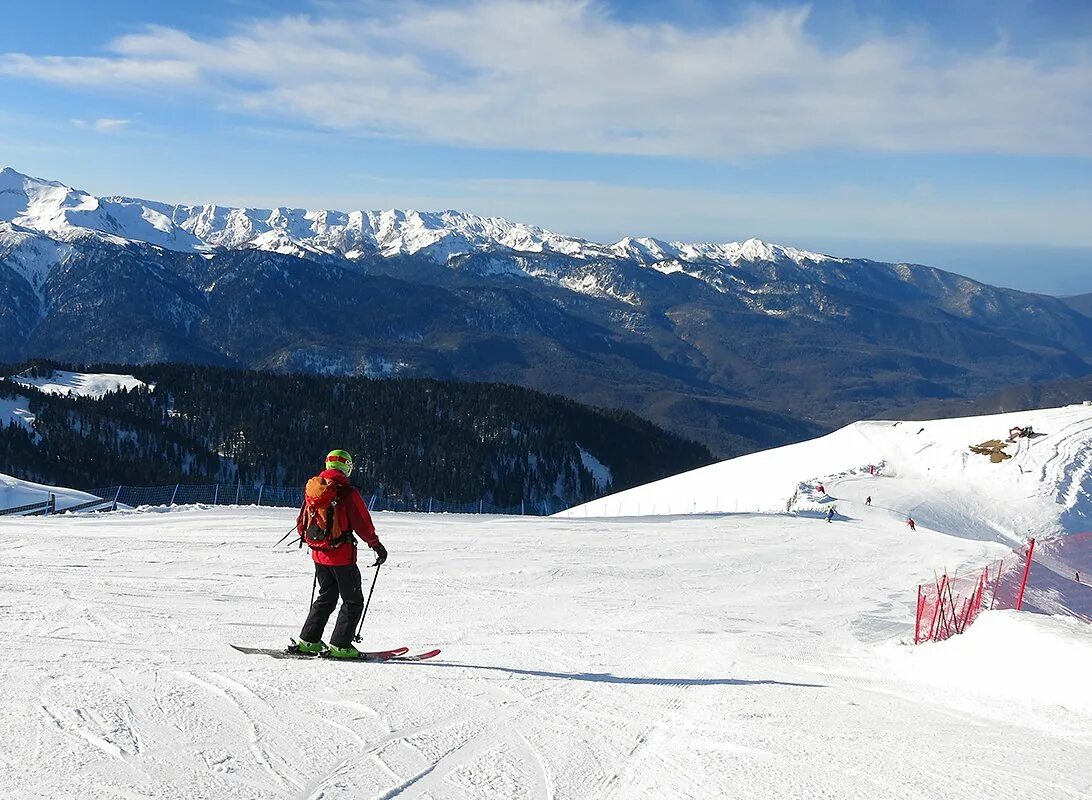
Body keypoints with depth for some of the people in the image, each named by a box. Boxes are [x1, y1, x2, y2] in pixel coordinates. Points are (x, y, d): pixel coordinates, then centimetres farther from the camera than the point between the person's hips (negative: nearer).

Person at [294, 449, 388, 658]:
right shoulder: (348, 493, -16)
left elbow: (302, 522, 12)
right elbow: (363, 523, -14)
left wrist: (305, 536, 32)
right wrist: (377, 545, -3)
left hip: (319, 554, 7)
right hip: (342, 555, -7)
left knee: (326, 597, 21)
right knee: (353, 601, 5)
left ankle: (308, 641, 18)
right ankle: (340, 645, 1)